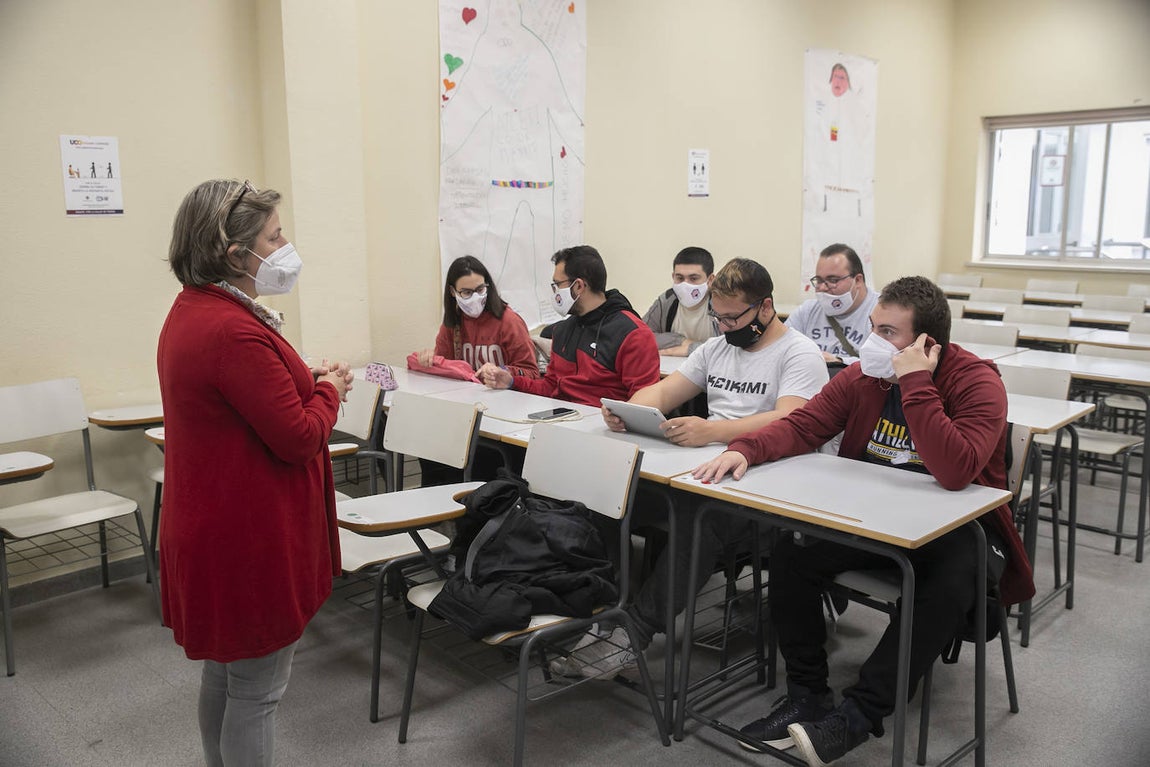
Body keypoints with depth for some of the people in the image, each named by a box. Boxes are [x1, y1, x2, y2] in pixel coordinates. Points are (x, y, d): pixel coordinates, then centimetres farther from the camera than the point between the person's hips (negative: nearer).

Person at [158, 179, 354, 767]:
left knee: (223, 677, 25)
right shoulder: (235, 331, -27)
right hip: (251, 540, -11)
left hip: (212, 530, 11)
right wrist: (329, 390, -5)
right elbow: (300, 438, -23)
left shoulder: (190, 311, 7)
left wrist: (308, 381, 5)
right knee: (255, 693, 6)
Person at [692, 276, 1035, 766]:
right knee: (790, 554, -14)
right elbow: (801, 426, -4)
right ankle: (807, 695, -3)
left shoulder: (977, 382, -18)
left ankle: (856, 717, -24)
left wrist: (915, 385, -33)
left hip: (958, 525, -4)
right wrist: (745, 449, -23)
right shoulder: (862, 376, -3)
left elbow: (955, 473, -33)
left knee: (947, 587, -36)